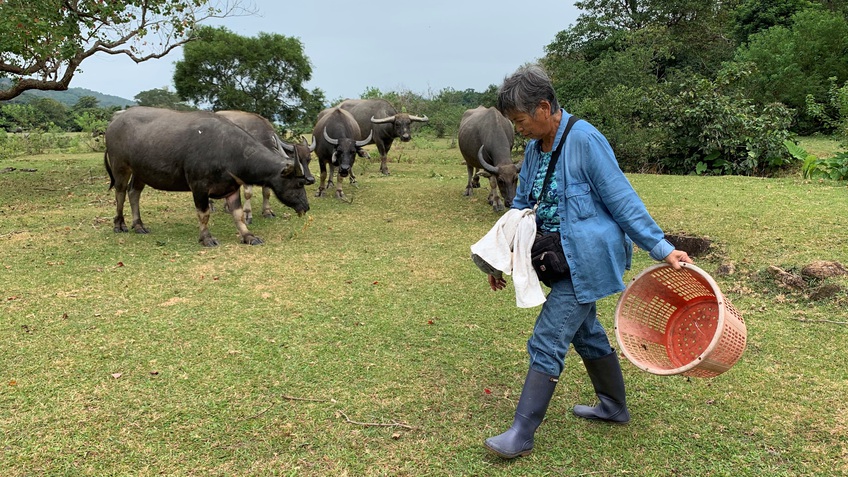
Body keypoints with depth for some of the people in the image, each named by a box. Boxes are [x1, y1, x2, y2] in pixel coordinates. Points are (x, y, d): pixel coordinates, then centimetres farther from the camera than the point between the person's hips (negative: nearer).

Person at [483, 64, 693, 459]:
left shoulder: (584, 140, -19)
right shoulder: (534, 149, 6)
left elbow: (622, 200, -16)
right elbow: (521, 207, 13)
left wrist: (661, 248, -15)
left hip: (586, 260, -8)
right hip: (565, 261, 8)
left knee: (546, 342, -6)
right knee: (586, 333, 21)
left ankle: (521, 435, 5)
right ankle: (613, 406, 41)